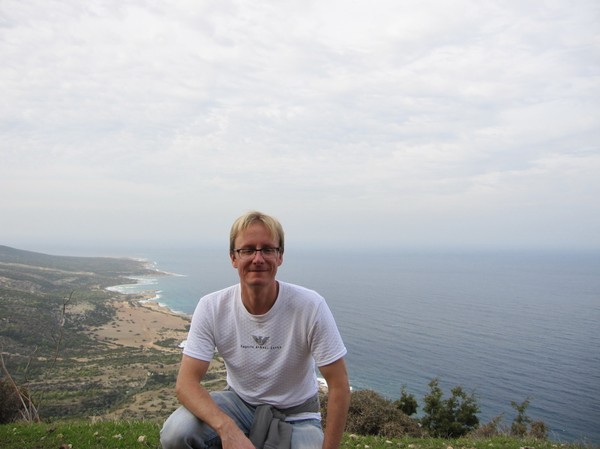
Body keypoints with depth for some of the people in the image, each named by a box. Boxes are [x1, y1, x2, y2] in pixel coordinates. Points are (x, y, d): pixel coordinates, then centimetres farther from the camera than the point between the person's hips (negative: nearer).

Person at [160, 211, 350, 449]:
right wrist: (227, 427, -39)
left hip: (295, 415, -1)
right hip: (240, 403, 2)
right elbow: (186, 383, -22)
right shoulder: (211, 308, -17)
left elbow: (339, 386, -17)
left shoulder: (311, 306, -23)